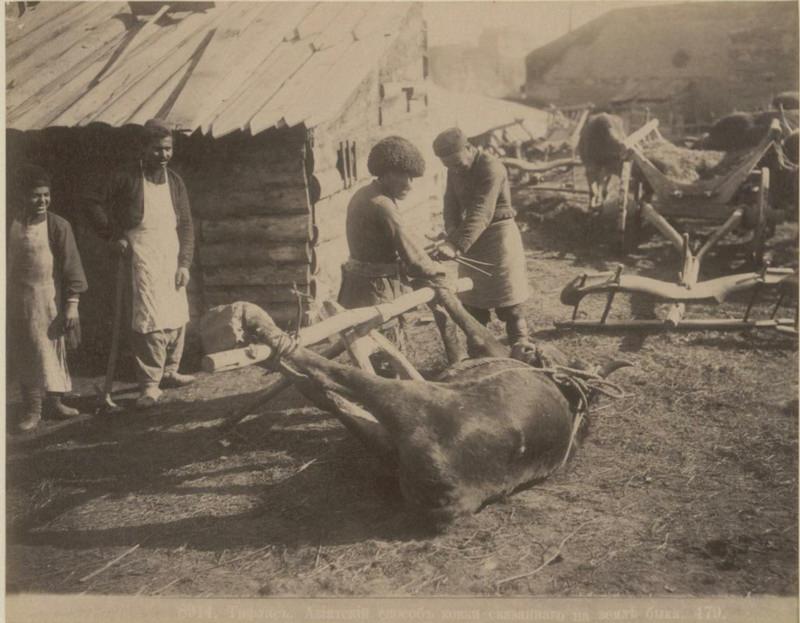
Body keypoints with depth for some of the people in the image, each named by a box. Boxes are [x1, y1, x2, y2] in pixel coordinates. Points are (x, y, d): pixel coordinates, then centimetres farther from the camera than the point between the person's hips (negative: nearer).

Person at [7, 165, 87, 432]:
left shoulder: (58, 226, -10)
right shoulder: (10, 226, 1)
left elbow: (71, 266, -9)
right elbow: (6, 263, 10)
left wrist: (72, 303, -11)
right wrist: (6, 300, 11)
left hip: (50, 299, -3)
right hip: (18, 301, 3)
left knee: (52, 351, 8)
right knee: (25, 354, 9)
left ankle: (54, 401, 24)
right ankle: (32, 409, 19)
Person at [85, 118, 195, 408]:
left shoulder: (174, 181, 8)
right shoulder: (126, 178, -5)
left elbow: (186, 225, 9)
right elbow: (95, 203, 0)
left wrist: (184, 263, 1)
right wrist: (113, 236, -7)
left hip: (171, 253, 6)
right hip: (141, 253, -5)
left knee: (177, 316, 12)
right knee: (151, 319, -13)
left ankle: (169, 372, 29)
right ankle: (149, 384, -6)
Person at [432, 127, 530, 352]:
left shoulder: (491, 168, -24)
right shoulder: (455, 171, 2)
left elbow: (480, 214, -33)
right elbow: (452, 206, 1)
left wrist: (457, 245, -42)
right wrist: (452, 236, -18)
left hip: (498, 233, -7)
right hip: (471, 236, 7)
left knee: (508, 302, -1)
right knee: (471, 299, 12)